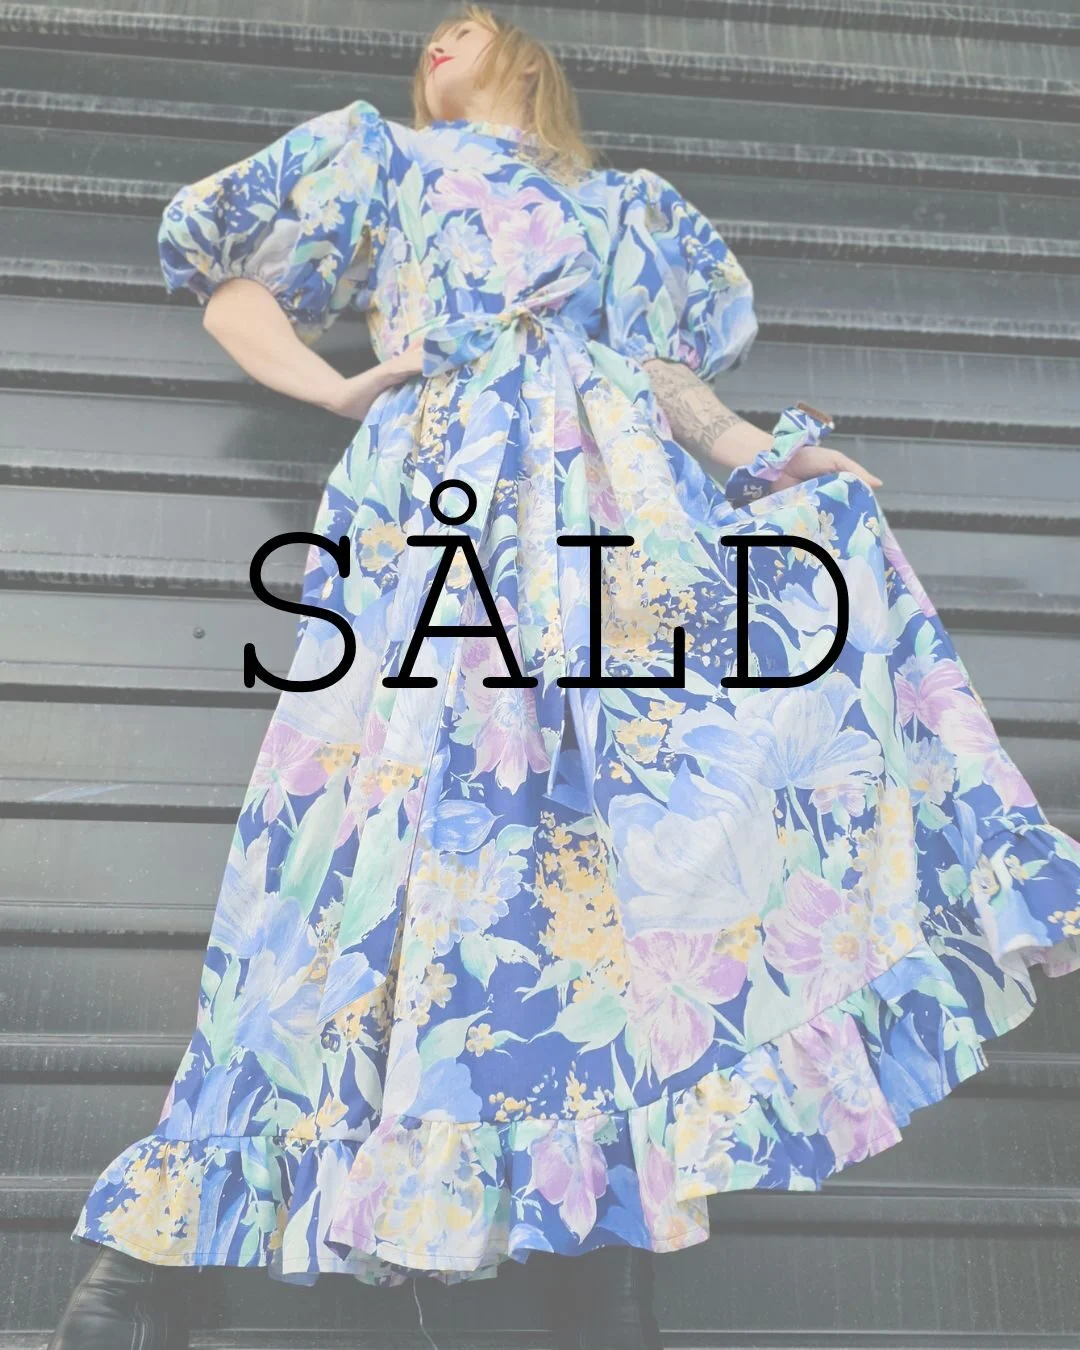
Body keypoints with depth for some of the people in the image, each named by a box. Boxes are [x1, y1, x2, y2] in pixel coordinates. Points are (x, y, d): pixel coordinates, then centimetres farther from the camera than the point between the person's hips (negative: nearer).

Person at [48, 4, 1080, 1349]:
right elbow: (232, 282, 25)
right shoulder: (388, 159, 27)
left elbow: (669, 371, 21)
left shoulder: (637, 210, 32)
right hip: (446, 491, -3)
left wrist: (757, 454, 2)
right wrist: (342, 390, 7)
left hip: (630, 508, 4)